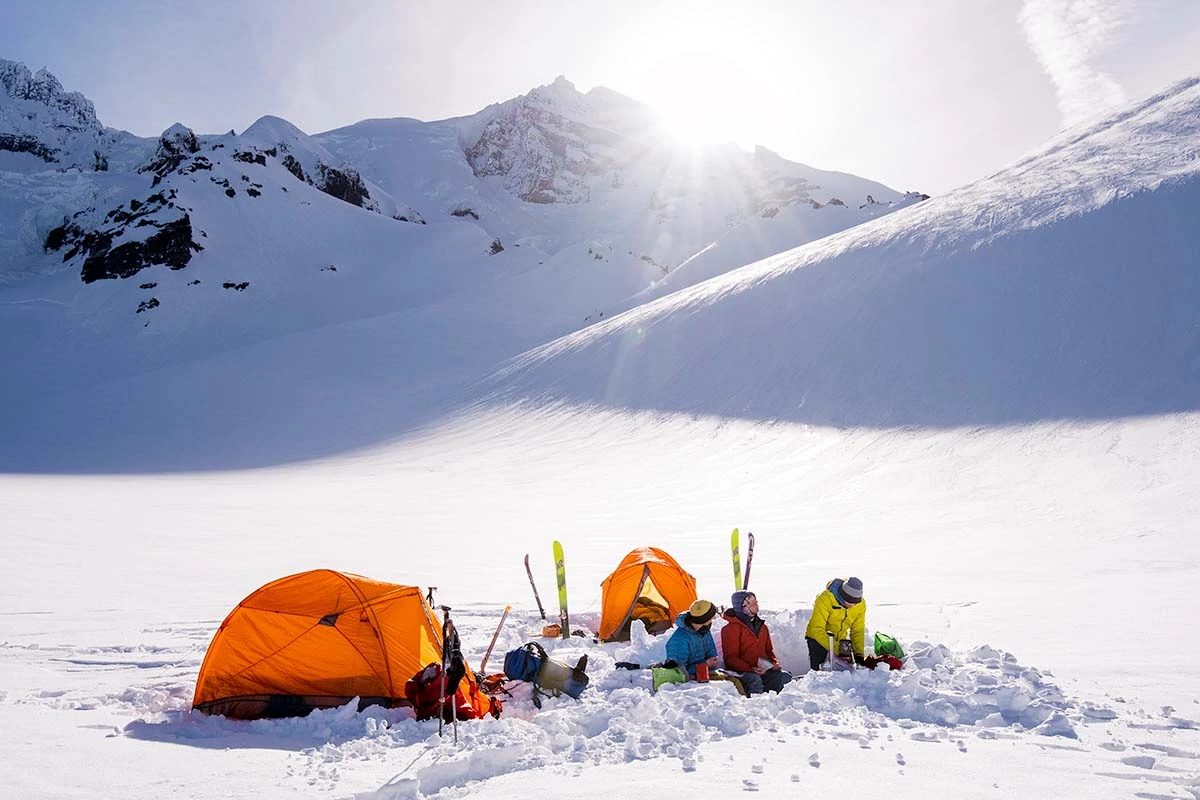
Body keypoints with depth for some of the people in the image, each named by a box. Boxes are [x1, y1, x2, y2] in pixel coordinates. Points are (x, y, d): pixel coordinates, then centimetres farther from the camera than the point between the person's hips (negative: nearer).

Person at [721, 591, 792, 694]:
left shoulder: (762, 627, 21)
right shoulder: (732, 628, -2)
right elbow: (730, 658, -8)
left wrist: (775, 662, 5)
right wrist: (750, 669, -23)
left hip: (764, 669, 6)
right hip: (742, 671, -6)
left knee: (785, 677, -22)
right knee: (754, 680, -39)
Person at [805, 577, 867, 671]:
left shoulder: (861, 604, -14)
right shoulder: (825, 599, -29)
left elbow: (858, 631, -5)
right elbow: (817, 629, -30)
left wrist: (859, 653, -18)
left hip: (840, 640, 4)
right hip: (818, 638, -4)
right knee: (817, 670, -11)